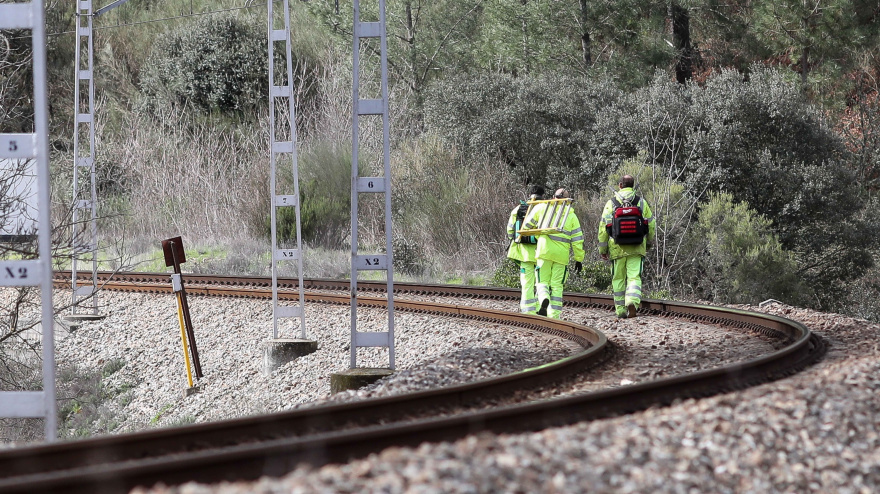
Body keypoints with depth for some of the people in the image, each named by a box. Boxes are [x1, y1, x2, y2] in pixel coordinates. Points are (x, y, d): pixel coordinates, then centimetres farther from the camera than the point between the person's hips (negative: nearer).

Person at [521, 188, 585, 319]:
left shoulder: (541, 208, 9)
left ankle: (544, 299, -27)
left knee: (542, 282, 5)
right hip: (562, 254, 1)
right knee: (557, 285, 6)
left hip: (544, 250, -1)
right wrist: (579, 259, 15)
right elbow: (577, 239, 9)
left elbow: (527, 225, 15)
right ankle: (554, 315, 0)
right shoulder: (571, 216, 12)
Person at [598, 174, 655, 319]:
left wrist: (602, 249, 5)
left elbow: (603, 227, -1)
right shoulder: (641, 202, 4)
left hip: (617, 248, 0)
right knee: (634, 277, -2)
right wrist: (649, 242, 25)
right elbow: (650, 224, 9)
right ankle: (632, 301, -26)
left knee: (618, 279, 11)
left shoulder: (611, 204, 0)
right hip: (636, 248, 0)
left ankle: (620, 309, 13)